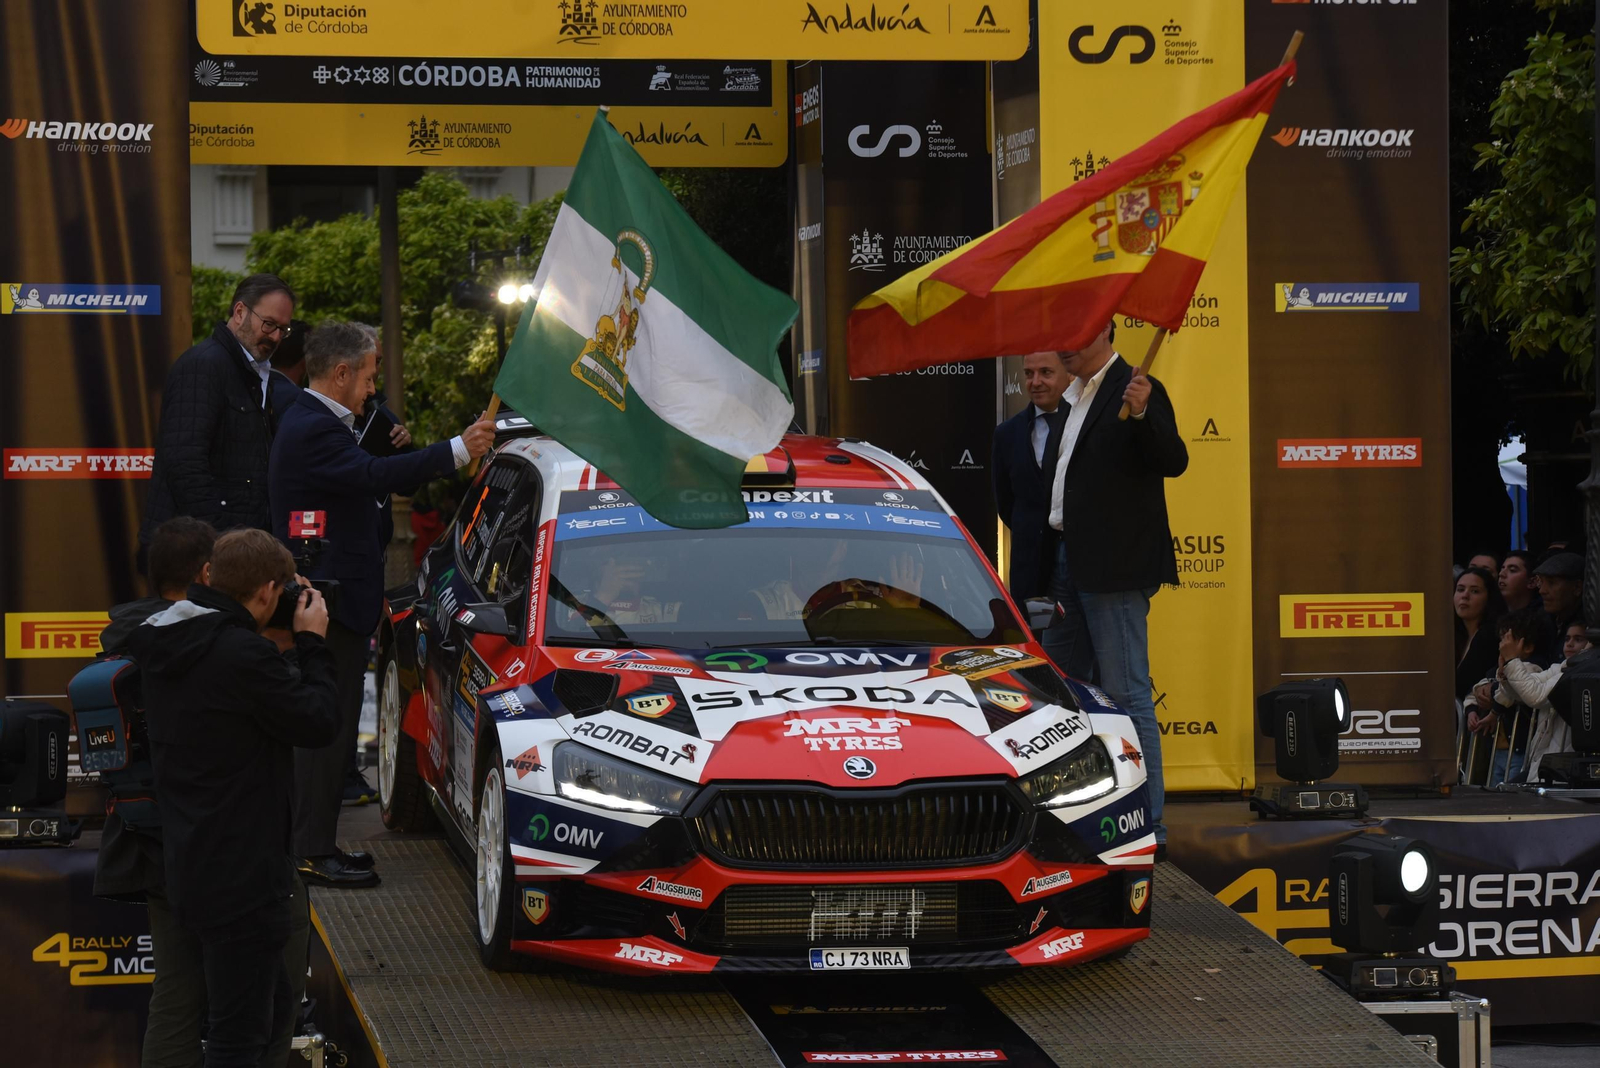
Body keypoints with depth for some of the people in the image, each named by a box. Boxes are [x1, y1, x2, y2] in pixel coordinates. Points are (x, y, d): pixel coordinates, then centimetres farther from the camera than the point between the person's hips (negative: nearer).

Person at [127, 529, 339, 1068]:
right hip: (241, 878, -10)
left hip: (190, 872, 10)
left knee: (273, 1013, 22)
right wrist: (312, 643, -2)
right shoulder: (242, 655, -23)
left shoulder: (164, 643, 7)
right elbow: (318, 722, -14)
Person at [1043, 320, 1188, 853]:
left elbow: (1173, 461, -19)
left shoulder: (1136, 390, -9)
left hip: (1113, 568, -10)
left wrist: (1143, 414, -37)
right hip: (1068, 566, 10)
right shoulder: (1074, 398, 18)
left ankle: (1148, 824, -6)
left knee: (1126, 694, -9)